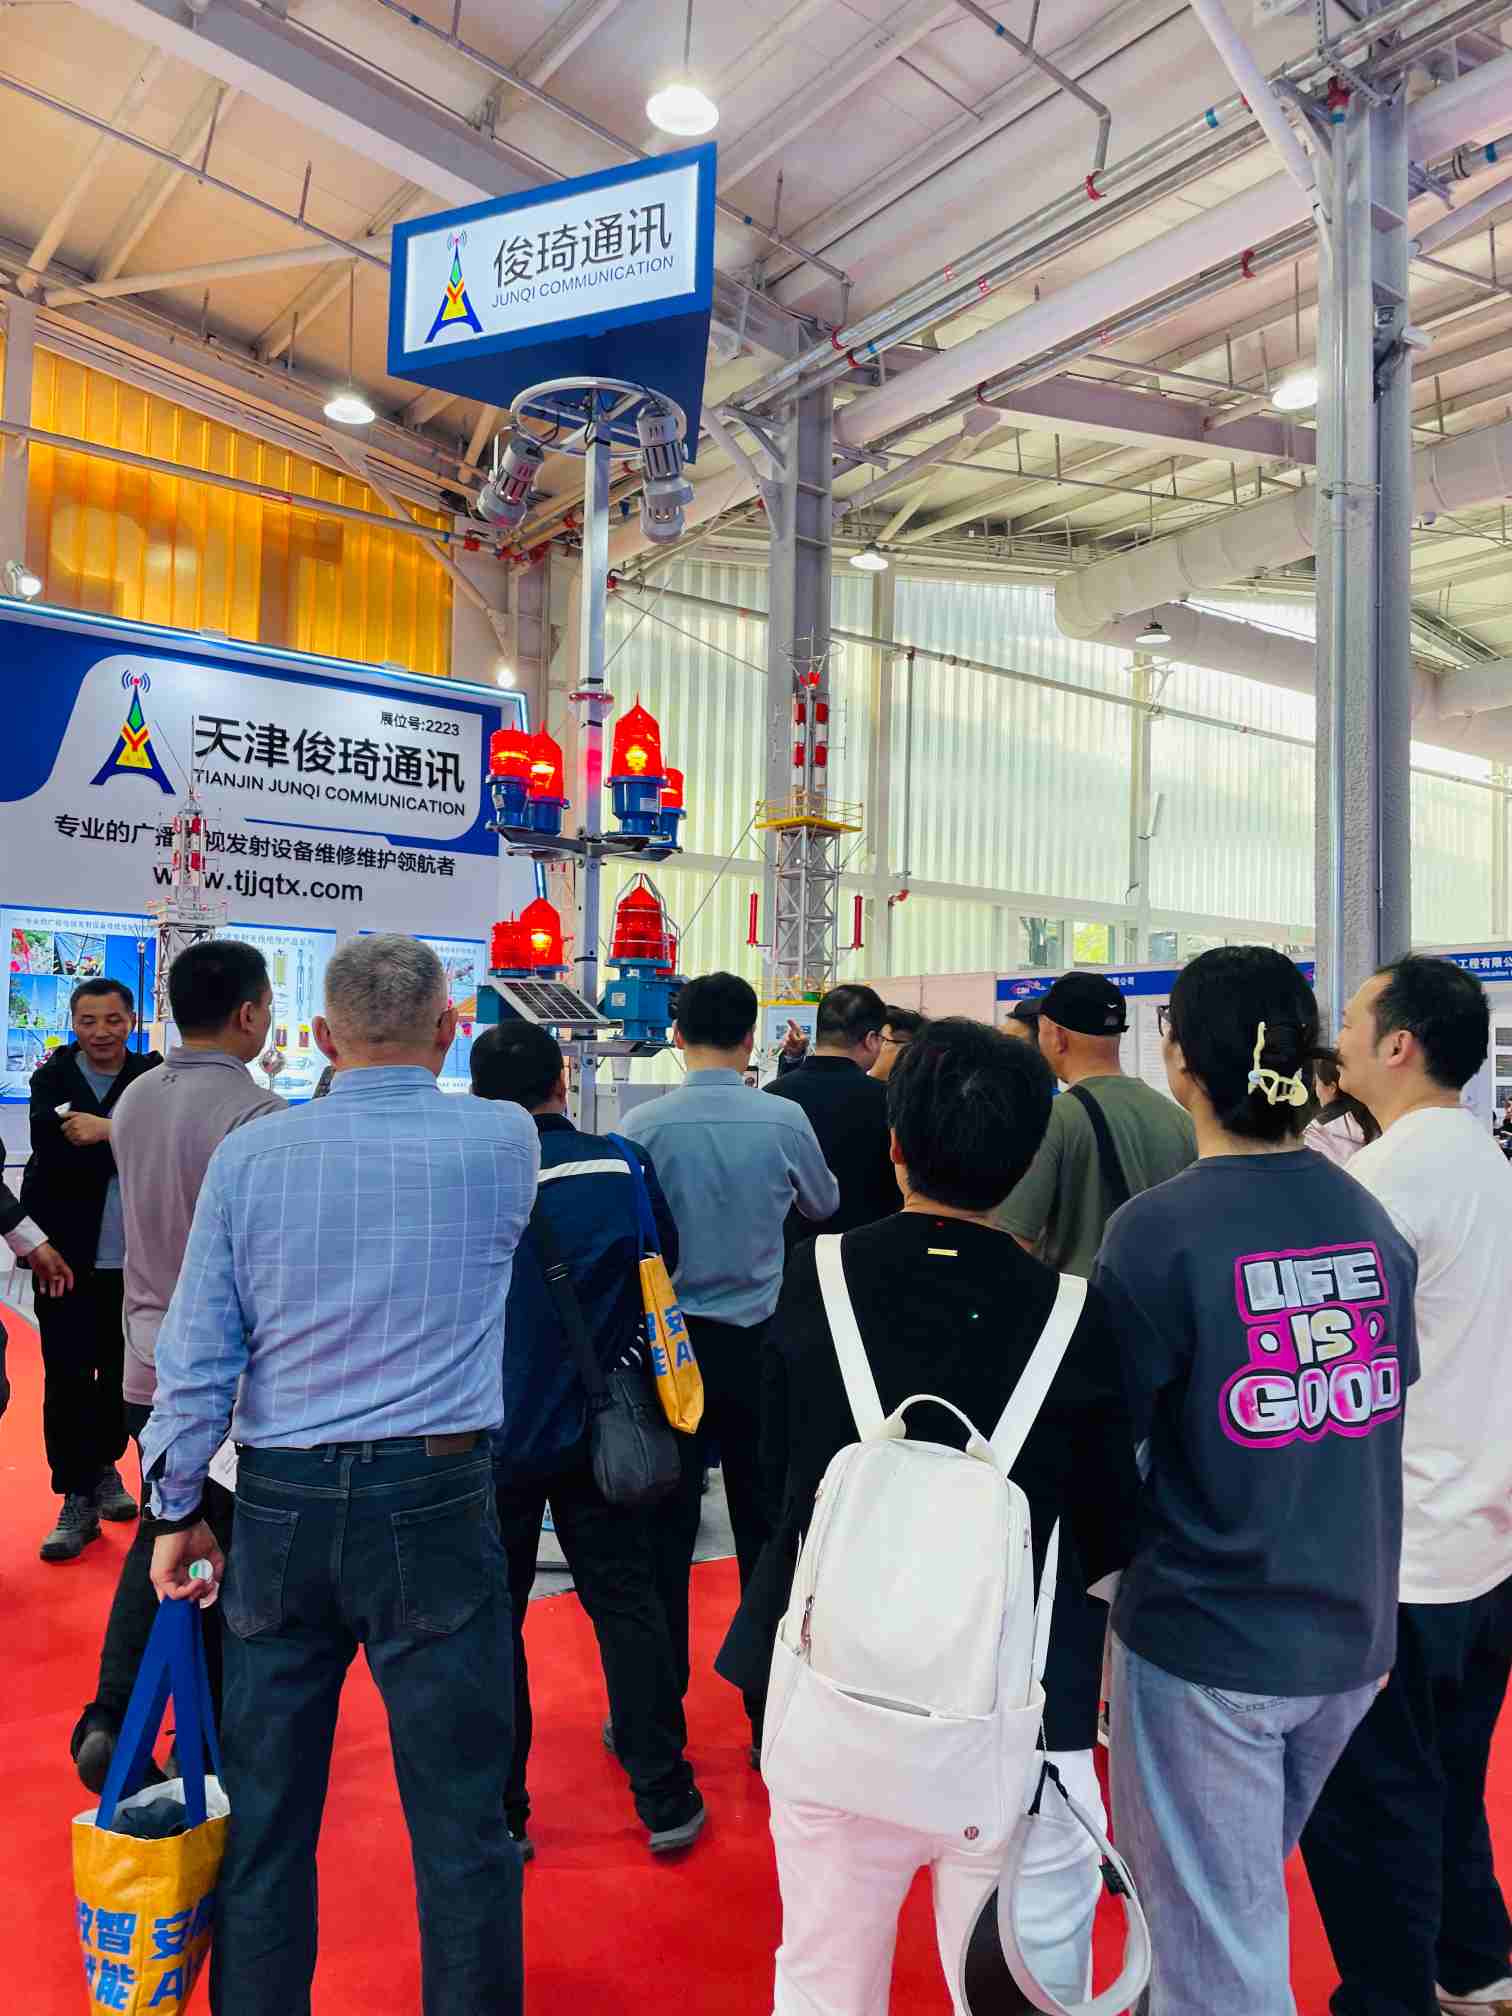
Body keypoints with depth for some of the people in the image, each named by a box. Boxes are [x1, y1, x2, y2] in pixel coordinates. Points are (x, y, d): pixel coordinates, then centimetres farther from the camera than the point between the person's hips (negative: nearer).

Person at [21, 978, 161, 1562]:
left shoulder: (154, 1076, -1)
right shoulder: (51, 1079, -3)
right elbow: (59, 1159, -17)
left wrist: (106, 1130, -24)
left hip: (132, 1257, 1)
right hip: (69, 1255, -1)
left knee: (121, 1372, 14)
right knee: (67, 1377, 3)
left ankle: (104, 1465, 36)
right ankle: (77, 1498, 15)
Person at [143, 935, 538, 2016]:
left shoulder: (248, 1155, -1)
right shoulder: (503, 1141, -5)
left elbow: (197, 1352, 1)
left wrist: (178, 1511, 11)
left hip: (280, 1510, 3)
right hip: (433, 1505, -2)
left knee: (266, 1808, 17)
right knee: (459, 1813, 9)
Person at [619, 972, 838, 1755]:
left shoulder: (645, 1124, -13)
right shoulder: (784, 1119, -8)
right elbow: (824, 1206, 10)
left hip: (670, 1343, -1)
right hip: (760, 1344, 1)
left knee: (666, 1531, 10)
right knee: (765, 1525, 13)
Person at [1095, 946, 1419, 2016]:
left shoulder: (1161, 1230, -20)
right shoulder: (1370, 1218, -2)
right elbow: (1393, 1391, 9)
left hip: (1207, 1638, -6)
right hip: (1351, 1638, 6)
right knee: (1242, 1894, 27)